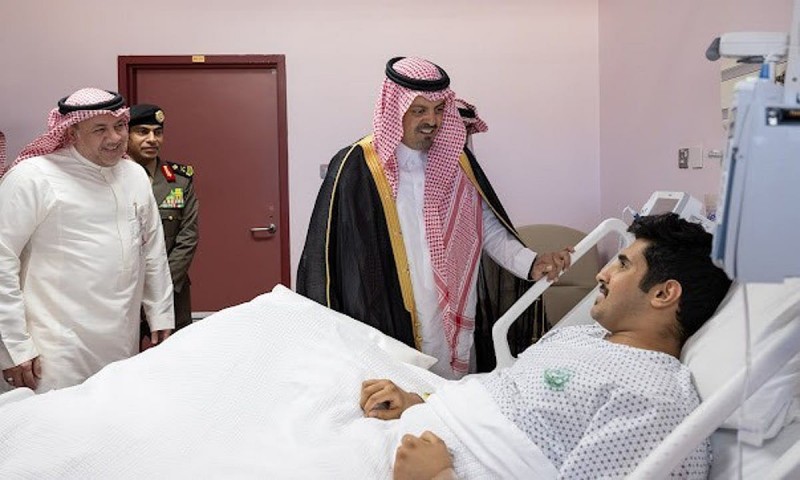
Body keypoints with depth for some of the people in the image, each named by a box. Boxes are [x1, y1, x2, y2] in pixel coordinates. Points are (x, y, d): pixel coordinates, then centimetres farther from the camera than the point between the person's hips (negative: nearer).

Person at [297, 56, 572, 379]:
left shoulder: (456, 160, 5)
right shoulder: (356, 167, -8)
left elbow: (488, 228, 6)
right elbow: (323, 256, -5)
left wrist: (531, 263, -11)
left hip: (454, 328, 4)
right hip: (388, 329, -3)